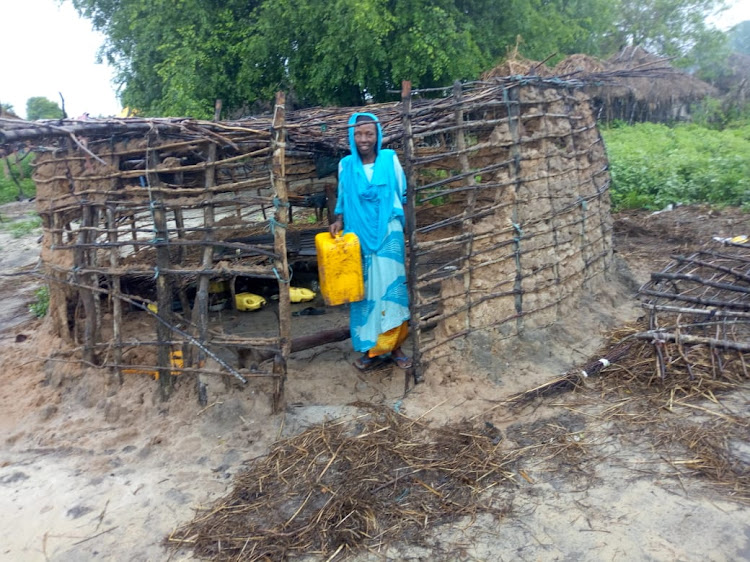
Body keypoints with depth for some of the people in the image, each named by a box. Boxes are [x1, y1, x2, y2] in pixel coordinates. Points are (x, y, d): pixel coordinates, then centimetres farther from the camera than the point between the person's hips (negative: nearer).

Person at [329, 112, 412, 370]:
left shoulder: (390, 159, -1)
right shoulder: (346, 165, 4)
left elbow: (403, 196, 5)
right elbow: (343, 199, 12)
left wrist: (408, 233, 3)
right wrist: (338, 221, -6)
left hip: (388, 235, -1)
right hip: (359, 237, 2)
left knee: (391, 288, 0)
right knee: (364, 291, 5)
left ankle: (394, 346, 14)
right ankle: (371, 348, 16)